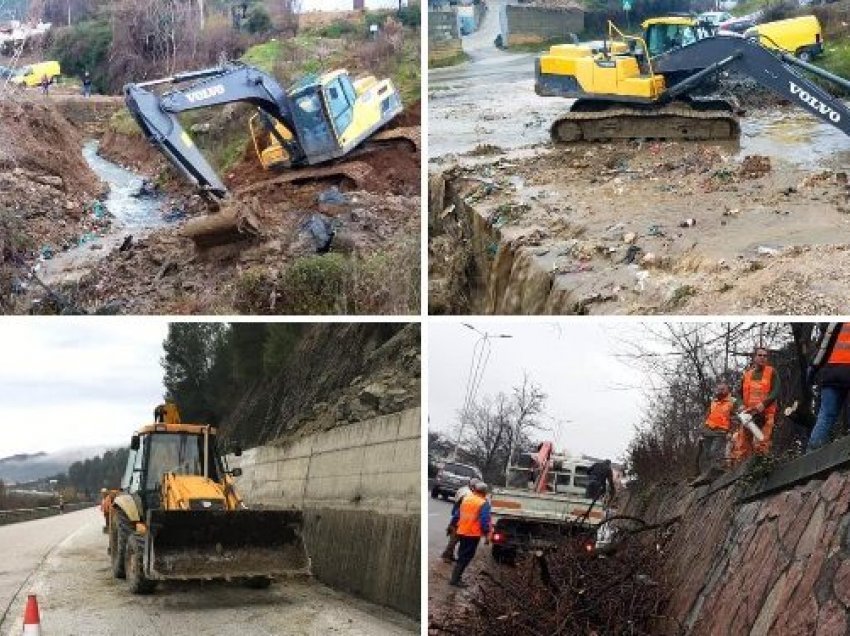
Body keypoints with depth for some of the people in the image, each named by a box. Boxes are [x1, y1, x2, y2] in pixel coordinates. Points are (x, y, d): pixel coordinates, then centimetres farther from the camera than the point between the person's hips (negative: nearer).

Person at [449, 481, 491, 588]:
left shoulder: (465, 499, 7)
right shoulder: (484, 503, -12)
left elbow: (456, 515, 12)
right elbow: (484, 521, -19)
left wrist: (455, 525, 23)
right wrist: (486, 535, -13)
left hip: (462, 532, 6)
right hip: (473, 534, -6)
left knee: (462, 556, 19)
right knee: (465, 557, -1)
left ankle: (456, 577, 22)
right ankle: (455, 579, -5)